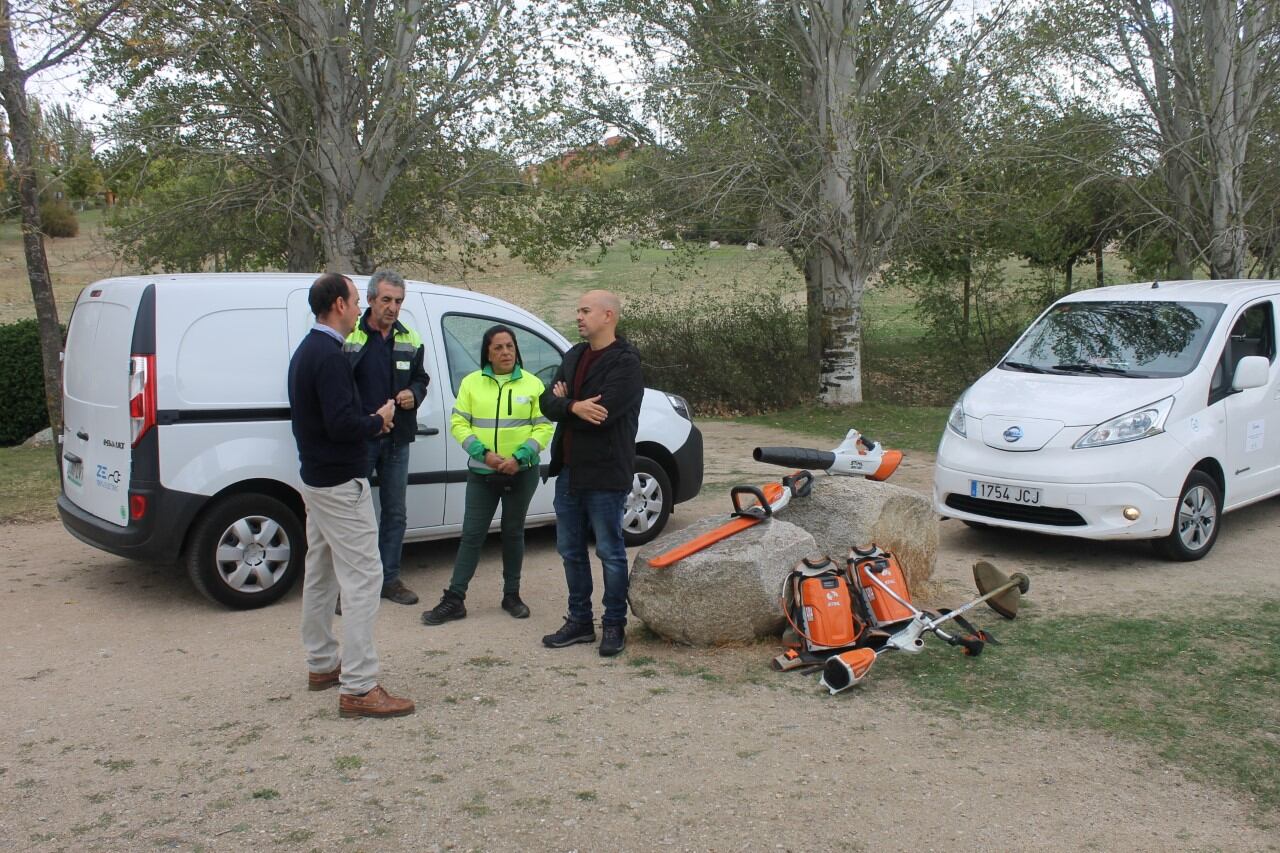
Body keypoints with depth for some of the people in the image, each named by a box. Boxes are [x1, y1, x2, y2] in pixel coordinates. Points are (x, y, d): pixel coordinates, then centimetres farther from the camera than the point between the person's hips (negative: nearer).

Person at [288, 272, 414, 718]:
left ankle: (321, 664, 30)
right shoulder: (330, 356, -20)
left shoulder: (306, 350, 12)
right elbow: (341, 424, -27)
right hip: (340, 484, -11)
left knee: (320, 573, 18)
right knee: (362, 578, -10)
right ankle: (358, 688, -10)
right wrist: (377, 421, -10)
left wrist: (369, 420, 7)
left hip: (315, 477, 11)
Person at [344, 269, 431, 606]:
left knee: (395, 513, 12)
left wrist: (414, 394, -4)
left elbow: (420, 378, 19)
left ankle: (389, 578, 25)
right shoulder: (349, 335, -9)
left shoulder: (410, 339, 8)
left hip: (396, 439, 5)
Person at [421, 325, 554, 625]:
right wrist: (483, 453, -15)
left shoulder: (532, 384, 0)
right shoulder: (471, 383, 2)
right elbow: (458, 424, -1)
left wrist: (519, 457, -16)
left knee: (513, 533, 11)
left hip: (521, 472, 0)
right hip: (481, 473, 0)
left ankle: (511, 595, 22)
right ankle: (454, 599, 2)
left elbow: (544, 428, -4)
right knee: (472, 534, -1)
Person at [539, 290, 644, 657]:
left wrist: (564, 402, -9)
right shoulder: (574, 356, 13)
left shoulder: (625, 362, -13)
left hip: (604, 474, -8)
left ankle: (614, 625, 16)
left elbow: (602, 411, -24)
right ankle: (579, 620, 27)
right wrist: (575, 406, -17)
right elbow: (548, 402, 4)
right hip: (569, 470, 8)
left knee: (610, 552, 3)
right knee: (570, 549, 14)